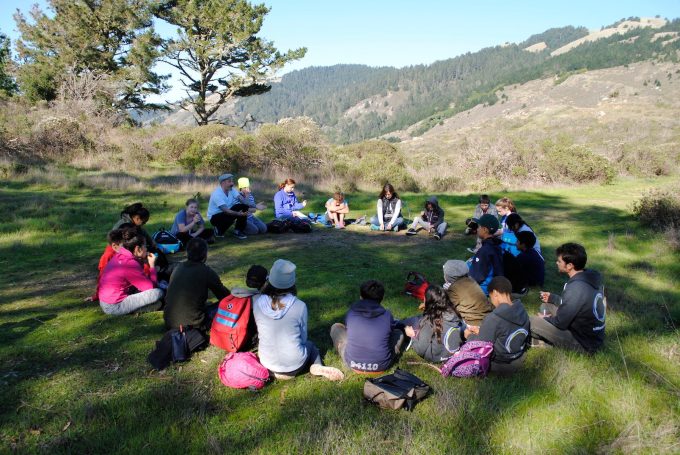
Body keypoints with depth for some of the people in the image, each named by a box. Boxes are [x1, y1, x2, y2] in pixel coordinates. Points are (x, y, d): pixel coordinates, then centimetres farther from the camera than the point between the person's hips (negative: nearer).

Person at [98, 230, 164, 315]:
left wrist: (142, 261, 6)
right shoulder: (130, 264, -19)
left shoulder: (118, 256, 7)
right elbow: (151, 287, -15)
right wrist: (152, 265, -6)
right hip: (115, 307, -10)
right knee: (158, 292, -17)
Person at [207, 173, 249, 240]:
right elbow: (225, 210, -34)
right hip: (214, 217, -7)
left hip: (227, 212, 7)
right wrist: (238, 214, -42)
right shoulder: (217, 194, -26)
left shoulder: (231, 189, -4)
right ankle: (219, 230, -5)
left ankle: (238, 231, -4)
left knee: (244, 207, -13)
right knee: (231, 217, -38)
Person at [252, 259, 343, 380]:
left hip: (267, 363, 3)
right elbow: (303, 338, -2)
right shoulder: (299, 306, -18)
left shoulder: (256, 301, -12)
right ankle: (317, 367, 4)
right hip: (295, 364, -3)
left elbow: (260, 333, 4)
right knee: (309, 344, 30)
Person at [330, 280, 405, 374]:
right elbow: (395, 327, 17)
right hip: (381, 366, 1)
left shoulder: (351, 312, -3)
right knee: (399, 333, 24)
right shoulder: (386, 315, -6)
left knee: (336, 327, 20)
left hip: (353, 364, -1)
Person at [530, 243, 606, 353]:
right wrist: (552, 298, 13)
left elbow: (560, 323, -20)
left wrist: (545, 318, 0)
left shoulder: (575, 288, -29)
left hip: (585, 343, -9)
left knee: (532, 322, -13)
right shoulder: (590, 277, -2)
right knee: (546, 305, 16)